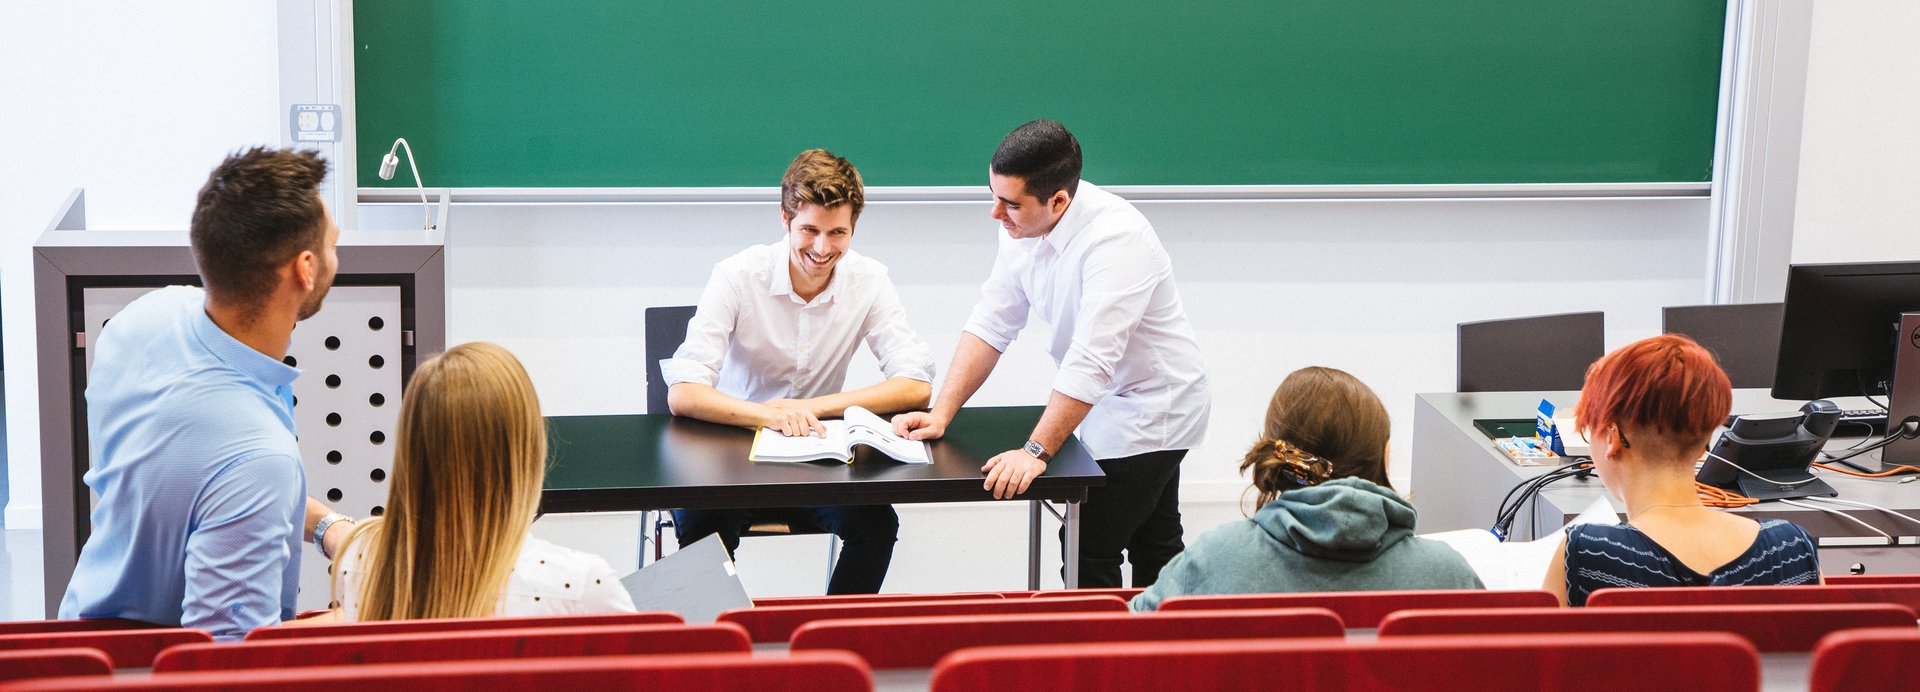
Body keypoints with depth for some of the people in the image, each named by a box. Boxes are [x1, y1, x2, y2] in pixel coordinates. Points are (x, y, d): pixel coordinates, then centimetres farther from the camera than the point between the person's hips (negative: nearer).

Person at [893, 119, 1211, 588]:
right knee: (1154, 547, 22)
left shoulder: (1116, 239, -33)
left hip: (1151, 409, -9)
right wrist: (941, 414, -12)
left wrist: (1035, 451, -38)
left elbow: (1092, 360, -37)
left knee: (1089, 553, -10)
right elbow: (992, 324, -4)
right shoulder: (1022, 226, -8)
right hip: (1107, 406, 9)